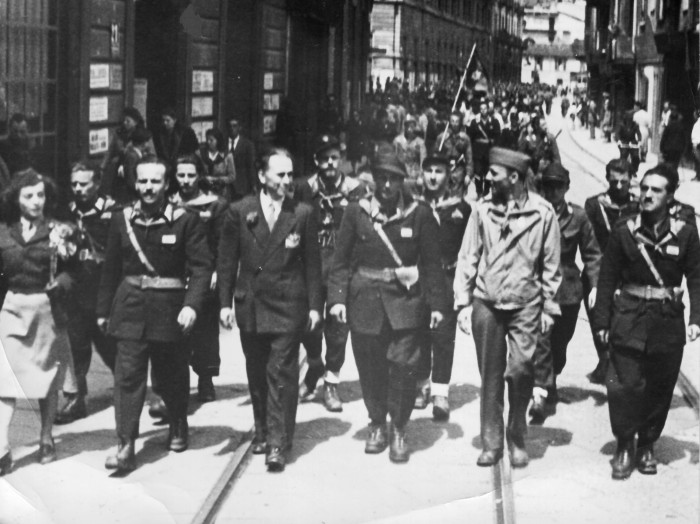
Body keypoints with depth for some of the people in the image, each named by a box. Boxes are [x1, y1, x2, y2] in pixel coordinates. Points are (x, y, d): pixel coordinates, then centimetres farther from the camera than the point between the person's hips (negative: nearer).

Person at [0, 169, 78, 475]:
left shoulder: (58, 231, 0)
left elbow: (70, 272, -3)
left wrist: (60, 285, -21)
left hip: (47, 309, 0)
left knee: (48, 377, 10)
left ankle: (46, 439, 26)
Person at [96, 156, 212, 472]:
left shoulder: (185, 221, -7)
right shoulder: (122, 220, 3)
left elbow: (201, 267, -11)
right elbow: (111, 268, 9)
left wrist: (192, 305, -24)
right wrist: (103, 310, 10)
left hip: (170, 310, -1)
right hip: (131, 307, 2)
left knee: (172, 375, 14)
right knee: (128, 375, -6)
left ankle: (178, 428, 39)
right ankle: (126, 447, -5)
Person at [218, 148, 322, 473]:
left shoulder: (303, 214, 0)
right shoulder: (239, 212, 1)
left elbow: (312, 263, 3)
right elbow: (226, 261, 4)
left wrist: (314, 305, 0)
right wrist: (225, 303, -1)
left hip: (288, 306, -2)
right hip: (250, 305, 2)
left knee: (281, 373, -6)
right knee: (257, 373, 12)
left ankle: (278, 444, -3)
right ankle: (262, 431, 27)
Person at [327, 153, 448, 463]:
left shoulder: (419, 215, 0)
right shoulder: (357, 212, 3)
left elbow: (431, 262, 3)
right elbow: (341, 259, 5)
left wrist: (437, 303, -1)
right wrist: (337, 297, -4)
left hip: (405, 300, -1)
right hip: (365, 301, 2)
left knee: (403, 365, -7)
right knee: (370, 368, 7)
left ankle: (399, 432, 7)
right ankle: (377, 426, 25)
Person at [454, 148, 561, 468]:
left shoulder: (542, 212, -4)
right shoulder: (482, 210, -1)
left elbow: (551, 264, 3)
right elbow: (467, 260, 4)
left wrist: (549, 307, 2)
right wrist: (463, 304, 0)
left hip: (525, 305, -2)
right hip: (486, 303, 2)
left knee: (519, 371, -9)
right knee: (490, 376, 6)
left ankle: (517, 440, 10)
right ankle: (491, 443, 16)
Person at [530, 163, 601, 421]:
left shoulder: (577, 217, 1)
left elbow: (591, 253, 7)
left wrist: (595, 285, -2)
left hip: (568, 290, 2)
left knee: (559, 344, 12)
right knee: (541, 342, -14)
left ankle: (545, 389, 30)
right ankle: (541, 392, -13)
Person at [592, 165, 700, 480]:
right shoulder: (624, 232, -1)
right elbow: (607, 278, 3)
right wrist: (601, 320, 0)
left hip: (668, 320, 1)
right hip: (628, 317, -1)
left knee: (660, 388, 8)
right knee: (624, 385, -6)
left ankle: (647, 446, 25)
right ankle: (624, 446, 11)